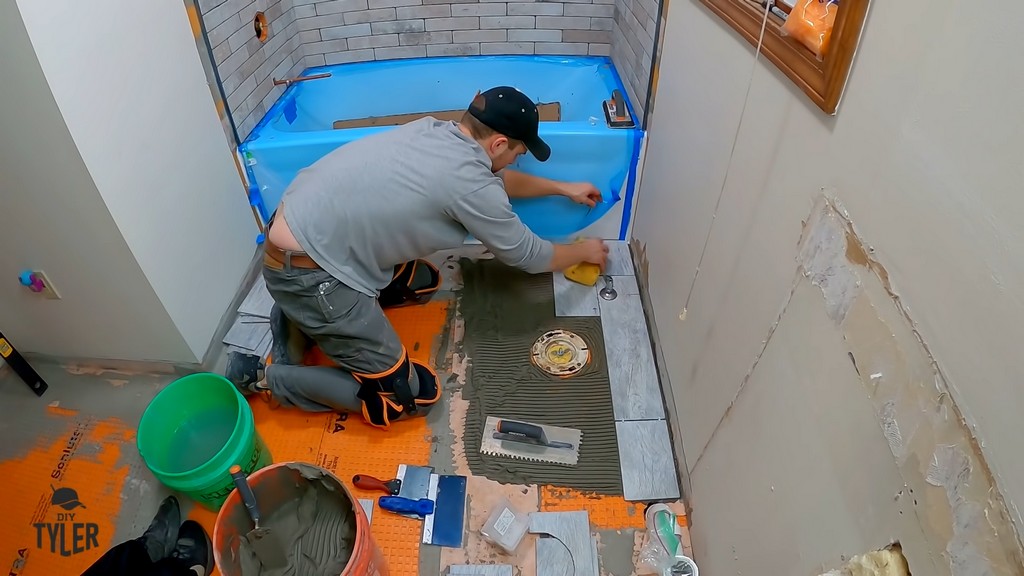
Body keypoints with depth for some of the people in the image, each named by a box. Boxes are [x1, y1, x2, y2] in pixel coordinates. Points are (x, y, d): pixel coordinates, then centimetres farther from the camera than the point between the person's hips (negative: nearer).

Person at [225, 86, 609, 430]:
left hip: (306, 232, 10)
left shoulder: (434, 130, 6)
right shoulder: (470, 183, -18)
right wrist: (585, 252, 16)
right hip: (304, 270, -9)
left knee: (422, 283, 26)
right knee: (406, 398, -2)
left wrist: (563, 188, 33)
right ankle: (261, 377, 5)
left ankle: (302, 316, 19)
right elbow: (528, 256, -2)